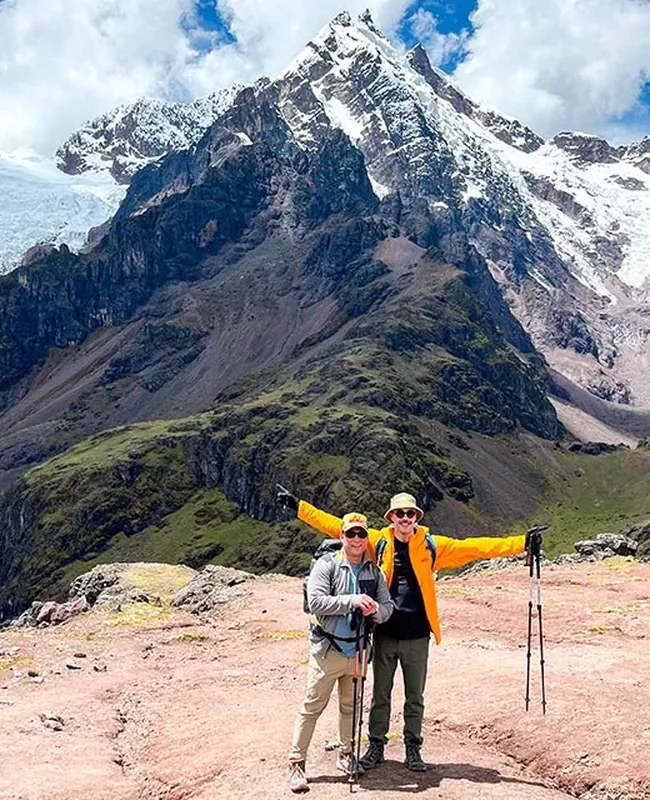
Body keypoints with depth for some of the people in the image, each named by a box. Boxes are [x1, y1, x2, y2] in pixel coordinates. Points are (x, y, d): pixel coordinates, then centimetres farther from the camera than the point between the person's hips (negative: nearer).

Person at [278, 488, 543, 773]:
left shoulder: (431, 545, -3)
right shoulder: (378, 542, -2)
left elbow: (474, 547, -5)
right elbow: (336, 526, -2)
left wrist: (522, 543, -9)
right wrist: (299, 506, -5)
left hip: (417, 636, 0)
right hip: (385, 634, 0)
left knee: (415, 697, 12)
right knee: (380, 695, 12)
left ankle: (413, 748, 28)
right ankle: (376, 745, 27)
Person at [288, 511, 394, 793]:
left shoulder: (374, 571, 5)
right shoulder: (326, 564, -9)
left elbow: (388, 607, 4)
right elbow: (316, 602, -21)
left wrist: (375, 609, -20)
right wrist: (352, 601, -27)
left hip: (357, 650, 5)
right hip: (327, 650, -5)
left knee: (350, 706, 18)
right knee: (312, 707, -1)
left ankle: (345, 754, 35)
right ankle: (296, 762, 9)